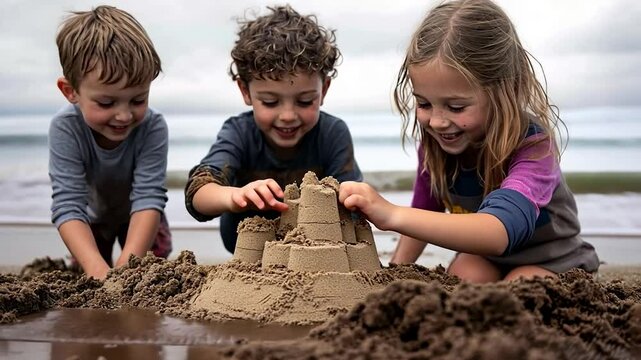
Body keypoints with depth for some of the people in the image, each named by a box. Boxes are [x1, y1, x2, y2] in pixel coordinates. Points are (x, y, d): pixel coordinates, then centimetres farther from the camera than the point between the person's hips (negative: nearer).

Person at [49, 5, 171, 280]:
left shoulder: (153, 127, -37)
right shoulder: (65, 128, -37)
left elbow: (149, 198, -39)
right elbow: (68, 205, -41)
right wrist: (99, 271, -55)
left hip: (138, 218, 0)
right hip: (91, 219, 0)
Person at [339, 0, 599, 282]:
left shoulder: (532, 145, -34)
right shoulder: (434, 142, -17)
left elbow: (499, 230, -53)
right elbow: (425, 212, 2)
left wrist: (393, 215, -64)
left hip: (553, 265, -2)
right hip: (483, 257, 2)